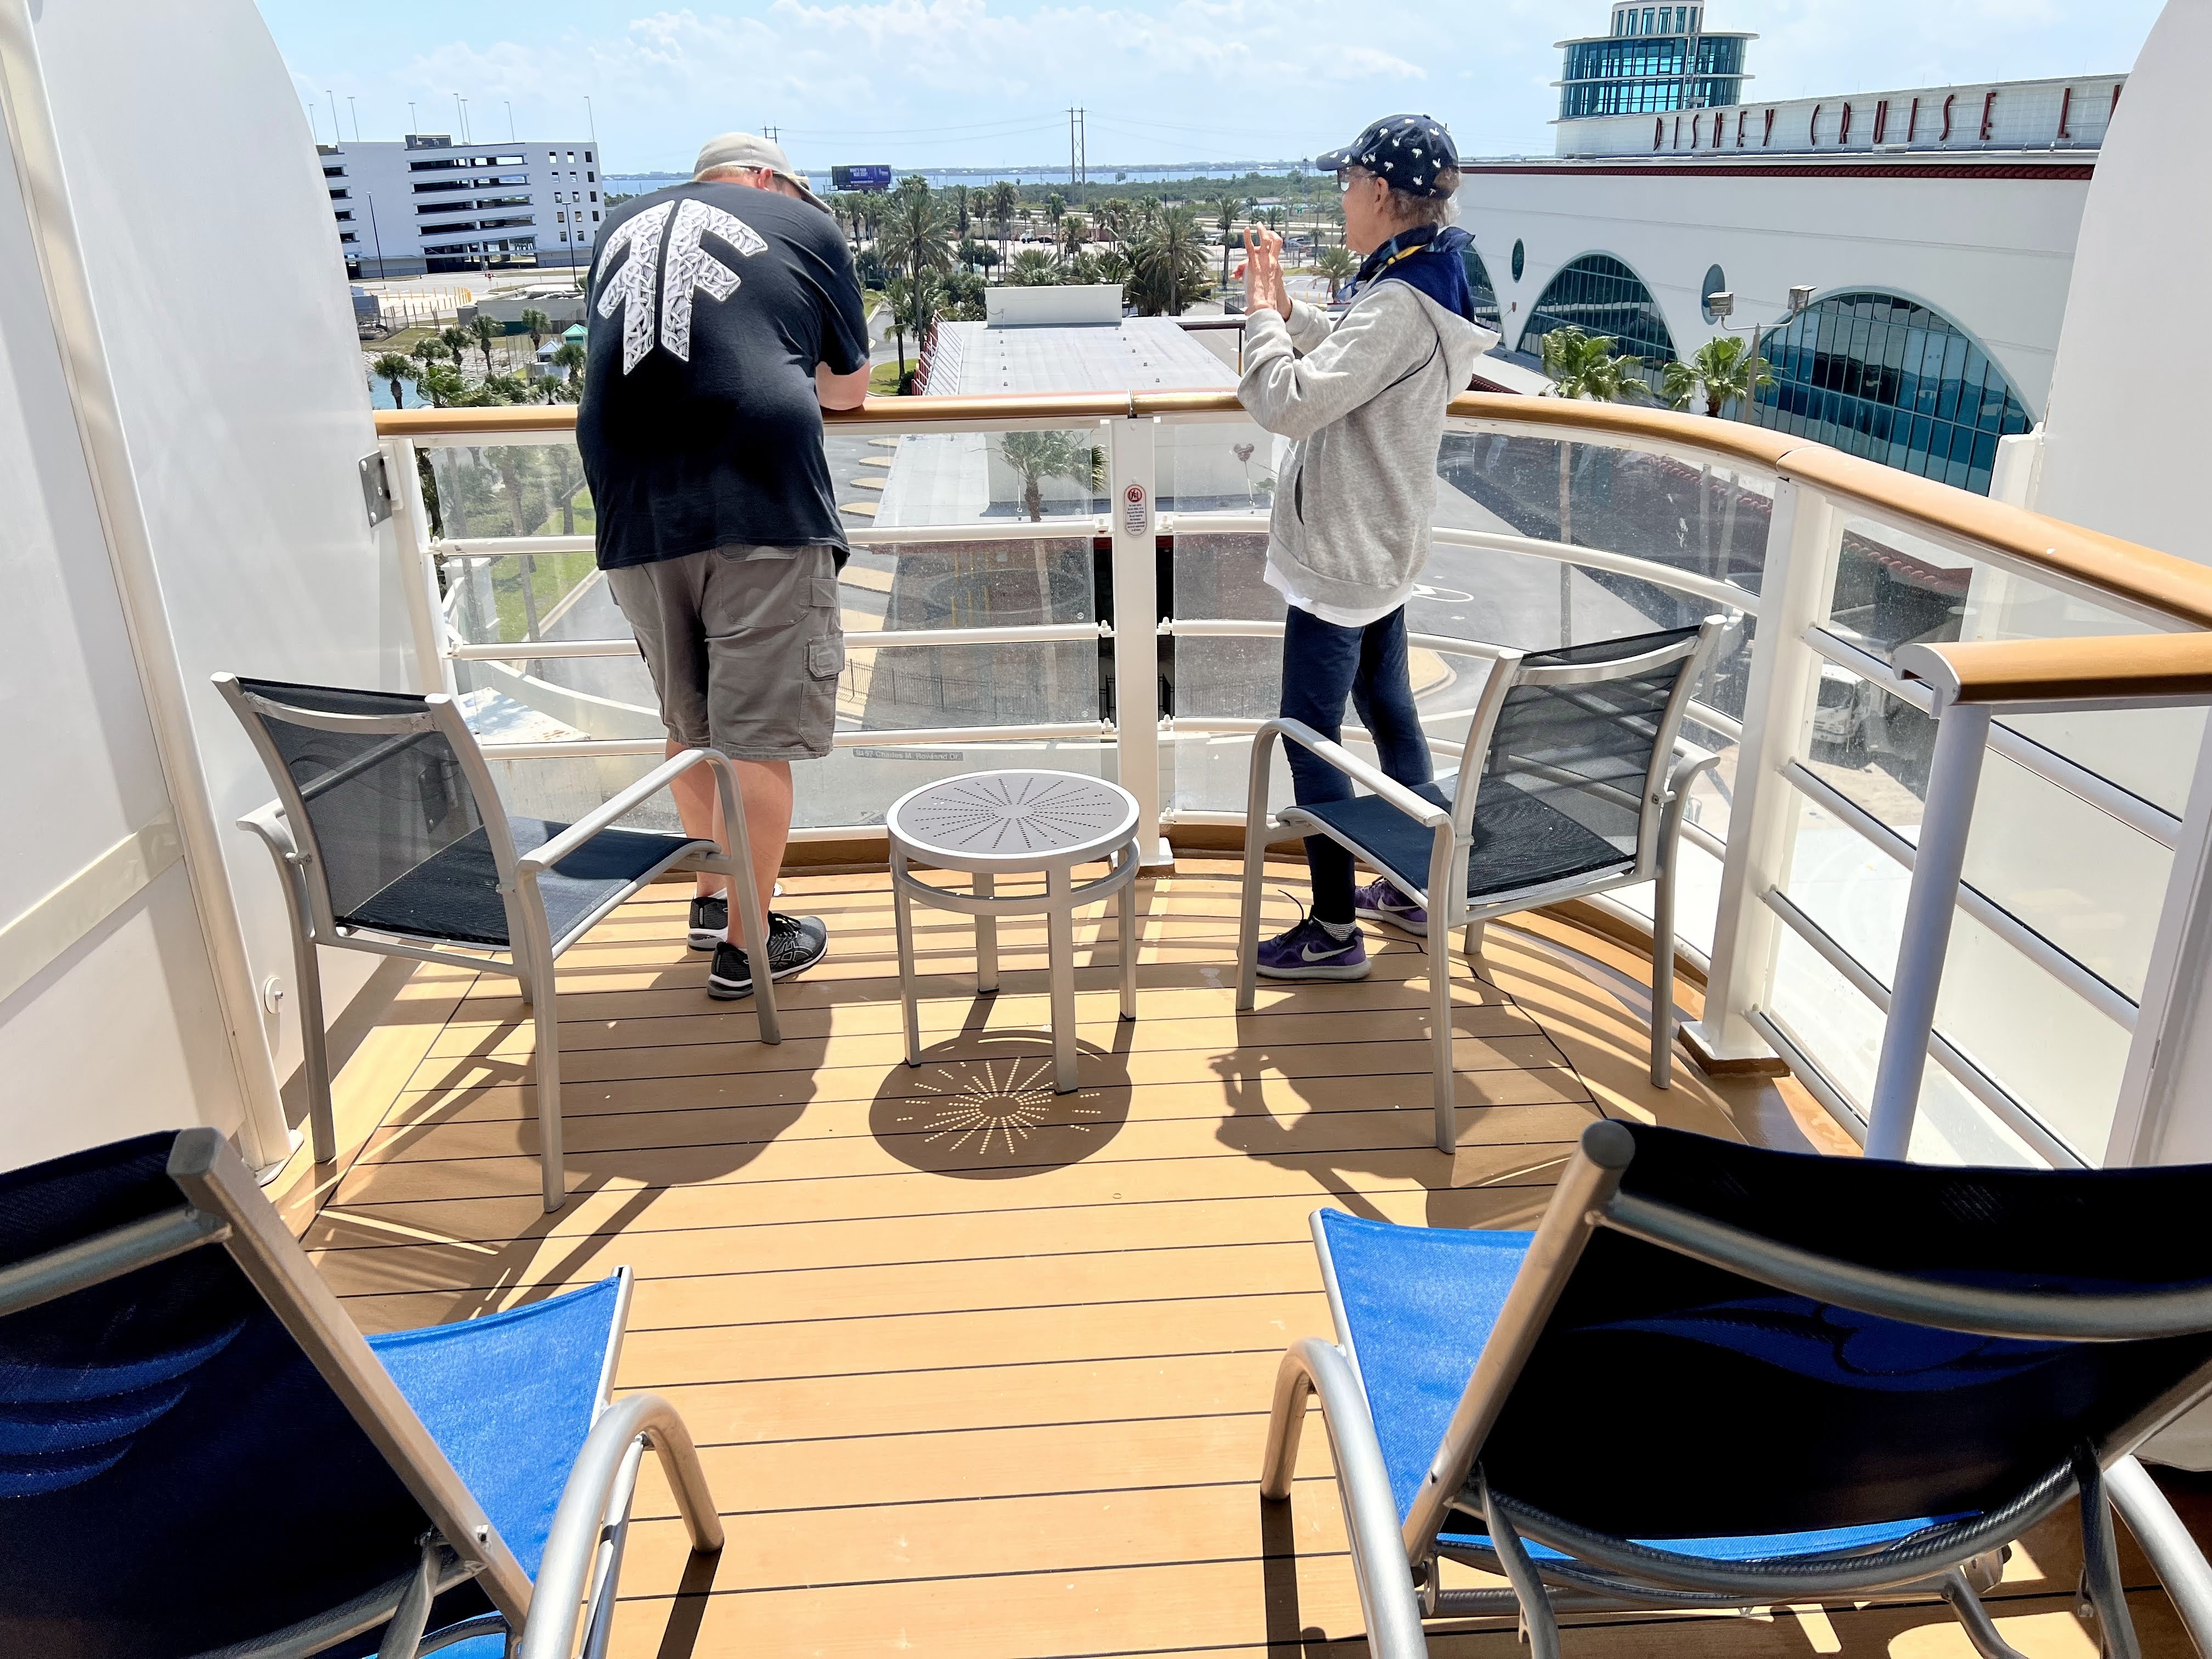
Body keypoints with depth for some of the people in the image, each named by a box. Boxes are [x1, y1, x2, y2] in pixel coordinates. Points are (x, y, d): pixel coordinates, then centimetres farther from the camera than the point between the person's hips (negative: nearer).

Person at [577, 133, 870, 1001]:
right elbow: (848, 388, 20)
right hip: (757, 506, -4)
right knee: (758, 735, 2)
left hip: (634, 514, 5)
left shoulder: (622, 226, 24)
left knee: (688, 724, 19)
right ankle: (746, 945, 8)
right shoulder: (805, 225, 13)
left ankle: (712, 893, 32)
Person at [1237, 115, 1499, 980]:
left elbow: (1292, 402, -29)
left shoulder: (1398, 307, -25)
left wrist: (1263, 313, -14)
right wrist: (1284, 308, 9)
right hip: (1379, 550, 11)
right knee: (1388, 710, 20)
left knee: (1310, 733, -1)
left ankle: (1334, 931, 9)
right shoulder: (1424, 287, 7)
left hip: (1342, 560, -11)